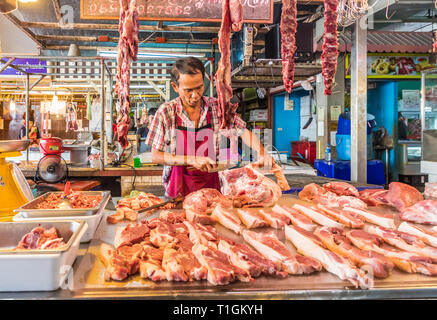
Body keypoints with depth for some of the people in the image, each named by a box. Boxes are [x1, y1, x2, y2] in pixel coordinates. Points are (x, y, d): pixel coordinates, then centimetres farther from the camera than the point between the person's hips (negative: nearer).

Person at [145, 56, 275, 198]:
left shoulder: (216, 107, 0)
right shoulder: (166, 112, -5)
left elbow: (243, 132, 6)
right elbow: (156, 156, -4)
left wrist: (261, 153, -13)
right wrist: (191, 160, -15)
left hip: (211, 184, 2)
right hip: (179, 188, -1)